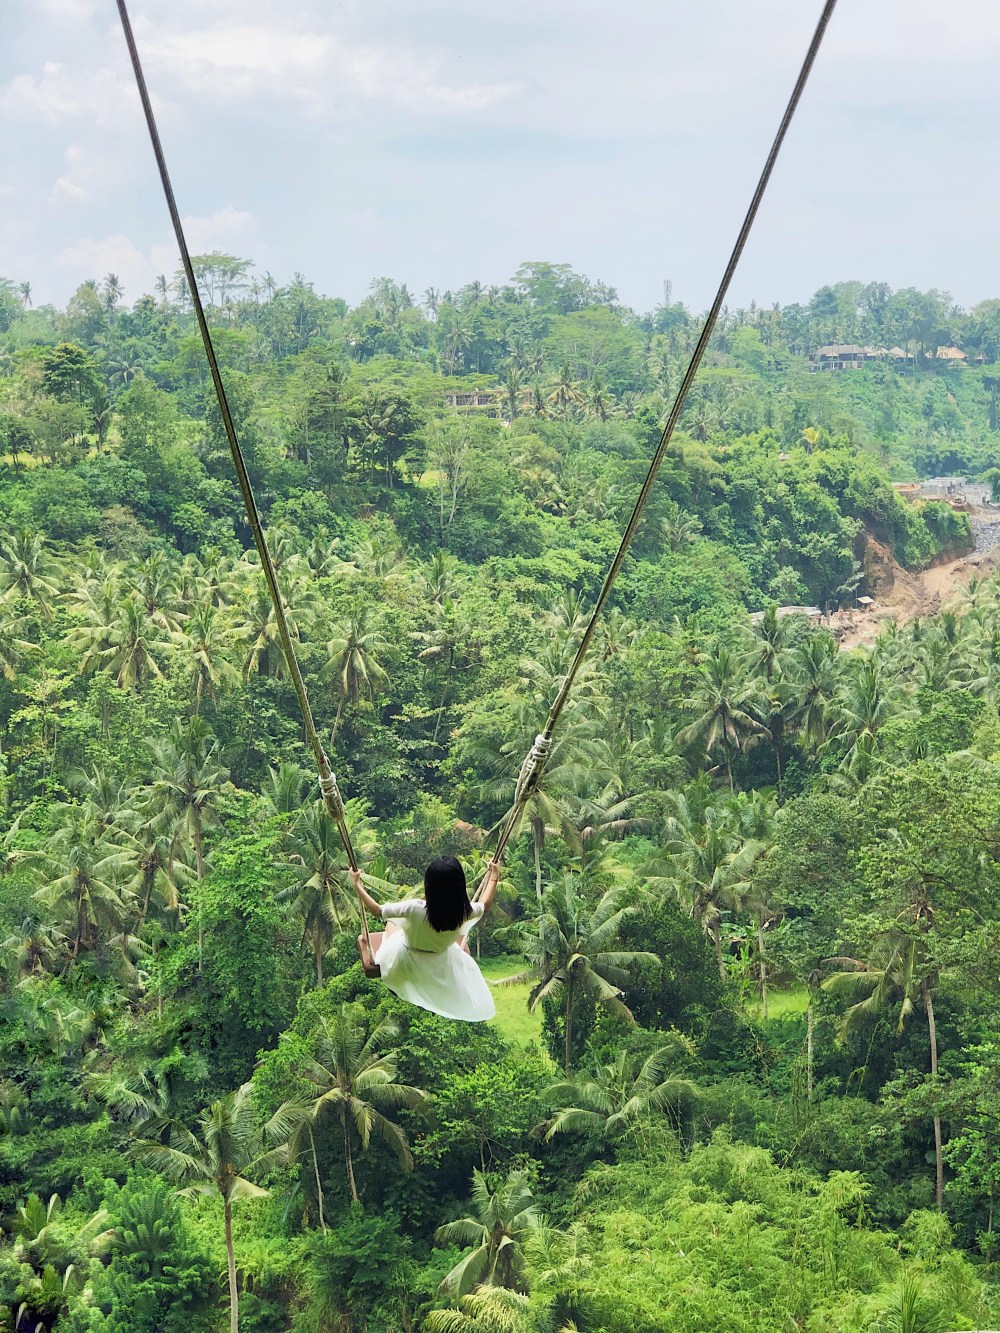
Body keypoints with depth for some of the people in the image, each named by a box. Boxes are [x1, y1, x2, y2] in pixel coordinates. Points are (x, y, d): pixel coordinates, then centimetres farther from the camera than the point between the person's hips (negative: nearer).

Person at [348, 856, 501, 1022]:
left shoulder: (416, 908, -38)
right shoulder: (464, 911, -30)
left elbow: (376, 910, -24)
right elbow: (485, 905, -5)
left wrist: (356, 884, -14)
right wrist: (494, 877, 7)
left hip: (407, 965, -2)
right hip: (443, 969, 2)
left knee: (391, 923, 27)